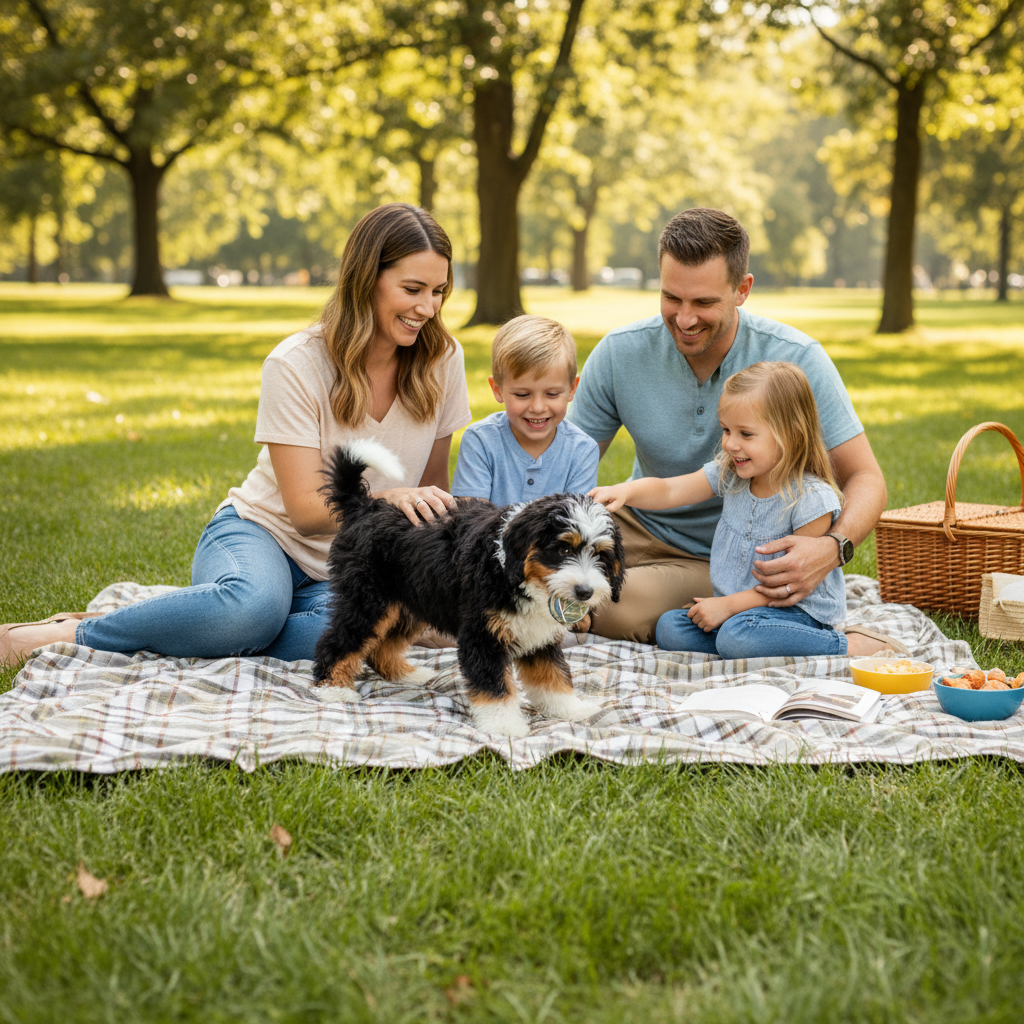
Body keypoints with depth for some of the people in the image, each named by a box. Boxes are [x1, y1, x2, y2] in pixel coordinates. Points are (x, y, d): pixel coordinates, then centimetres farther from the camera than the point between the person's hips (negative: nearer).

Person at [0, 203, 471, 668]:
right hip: (264, 532, -3)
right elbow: (305, 510, -18)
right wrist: (387, 499, -36)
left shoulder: (442, 359, -3)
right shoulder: (296, 364, -14)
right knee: (256, 605, -41)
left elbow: (432, 490, 8)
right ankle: (58, 635, -22)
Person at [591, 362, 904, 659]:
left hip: (799, 612, -7)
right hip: (736, 608, 7)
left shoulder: (812, 499, -19)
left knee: (737, 635, -35)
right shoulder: (729, 475, 2)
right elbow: (668, 491, -2)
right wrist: (625, 491, -24)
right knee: (669, 628, -11)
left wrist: (729, 605, -17)